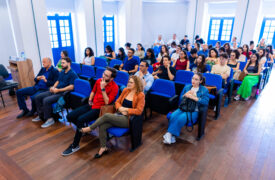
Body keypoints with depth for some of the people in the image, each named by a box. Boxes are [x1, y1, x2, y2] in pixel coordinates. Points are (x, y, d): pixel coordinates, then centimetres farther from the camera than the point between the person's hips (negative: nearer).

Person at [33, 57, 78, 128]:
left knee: (46, 100, -27)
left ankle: (49, 119, -10)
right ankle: (41, 115, 15)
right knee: (37, 97, 2)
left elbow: (71, 87, -20)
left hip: (63, 93, -9)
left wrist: (58, 90, -19)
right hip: (56, 90, 9)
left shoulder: (73, 74, -12)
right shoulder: (62, 72, 17)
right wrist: (53, 87, 3)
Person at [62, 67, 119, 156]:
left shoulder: (114, 87, -13)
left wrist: (103, 89, -23)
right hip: (92, 105, 7)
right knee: (70, 116, -4)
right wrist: (90, 100, 7)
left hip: (100, 109, -7)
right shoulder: (99, 80, 5)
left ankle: (75, 146, -9)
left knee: (80, 119, -27)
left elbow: (107, 102, -20)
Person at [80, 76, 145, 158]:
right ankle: (103, 148, -6)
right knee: (102, 126, -21)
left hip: (128, 119, -5)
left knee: (106, 115, -26)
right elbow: (117, 102, 15)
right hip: (119, 114, 6)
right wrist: (120, 108, -6)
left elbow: (139, 111, -11)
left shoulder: (140, 95, -6)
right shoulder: (125, 90, 10)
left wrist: (126, 109, -14)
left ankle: (90, 128, -5)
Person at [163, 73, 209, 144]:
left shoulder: (204, 90, 5)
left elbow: (206, 102, -10)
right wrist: (185, 95, -6)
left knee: (181, 118, -33)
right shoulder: (187, 87, 17)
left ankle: (169, 134, -21)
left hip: (194, 111, -3)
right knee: (173, 116, -28)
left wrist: (193, 97, -15)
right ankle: (172, 137, -24)